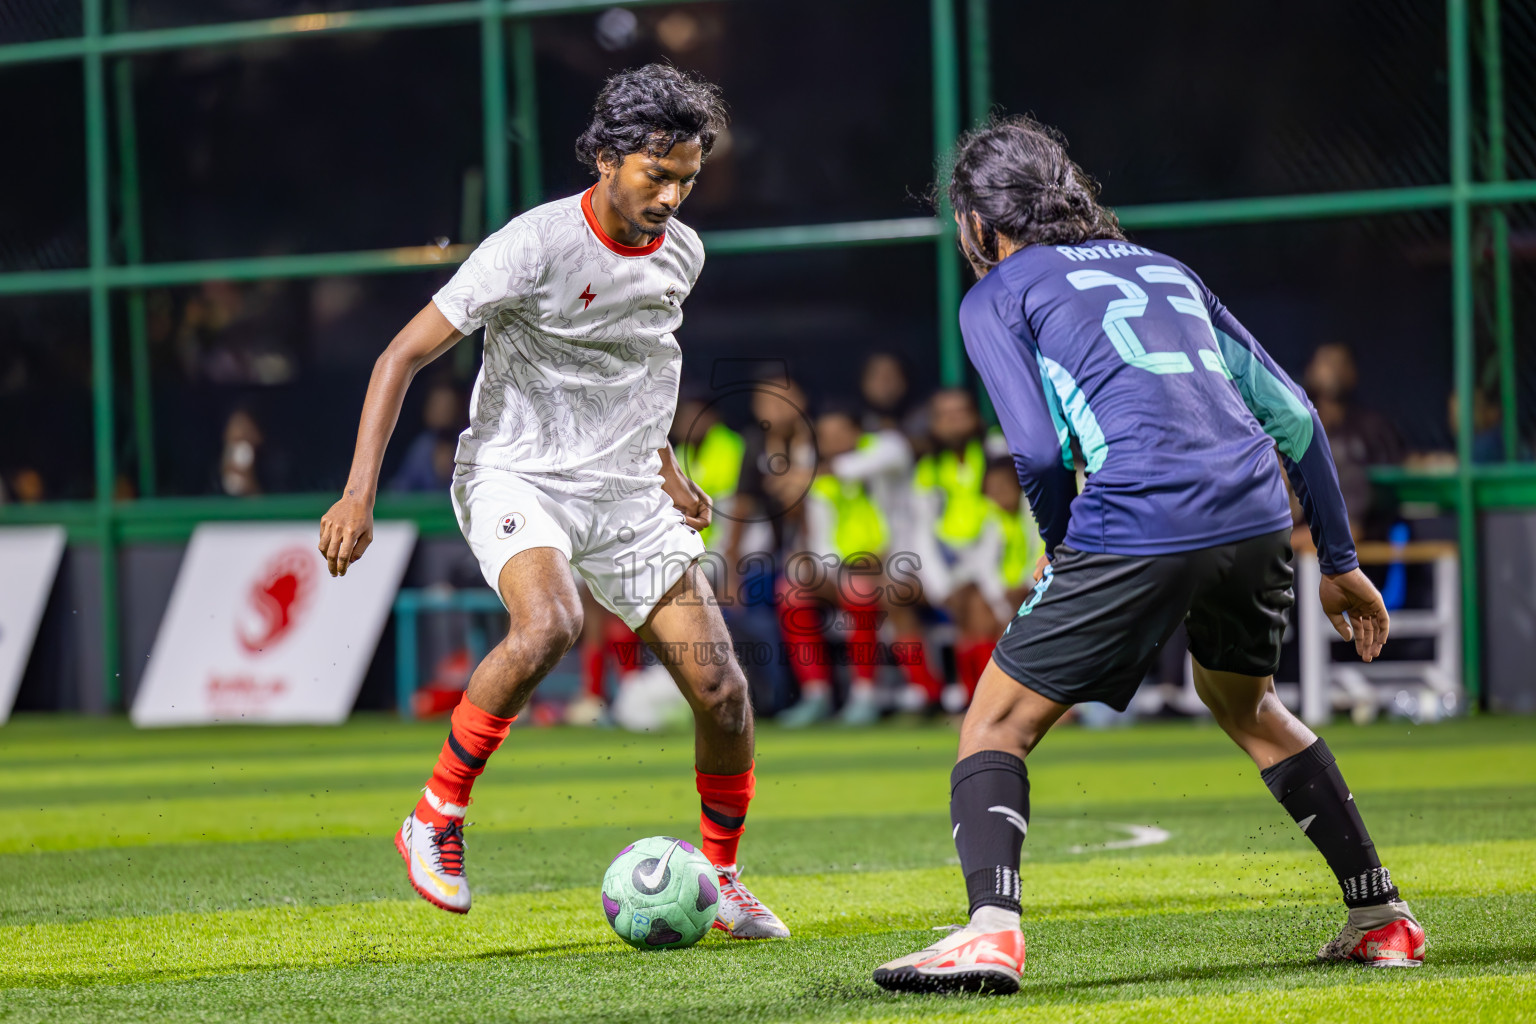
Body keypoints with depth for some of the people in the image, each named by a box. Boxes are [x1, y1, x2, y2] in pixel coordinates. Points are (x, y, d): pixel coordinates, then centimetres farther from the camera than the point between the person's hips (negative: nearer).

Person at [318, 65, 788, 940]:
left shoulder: (681, 254, 5)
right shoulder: (534, 246, -16)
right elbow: (403, 356, -14)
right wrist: (359, 495, -21)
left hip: (629, 497, 6)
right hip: (519, 479, -6)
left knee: (722, 690, -5)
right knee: (549, 624, -36)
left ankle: (723, 882, 19)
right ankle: (436, 820, -18)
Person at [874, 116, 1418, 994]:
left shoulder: (997, 296, 11)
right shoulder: (1164, 269, 28)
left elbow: (1039, 452, -4)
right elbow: (1293, 413, 24)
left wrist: (1062, 549, 15)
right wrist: (1339, 561, 29)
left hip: (1138, 526, -6)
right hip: (1260, 521, 6)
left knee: (998, 724, 6)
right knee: (1243, 701, 31)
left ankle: (992, 930, -16)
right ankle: (1382, 919, 30)